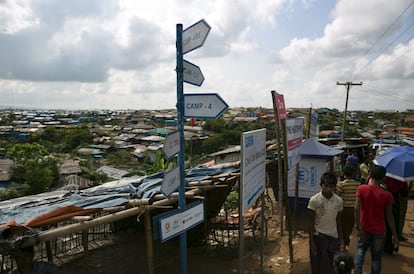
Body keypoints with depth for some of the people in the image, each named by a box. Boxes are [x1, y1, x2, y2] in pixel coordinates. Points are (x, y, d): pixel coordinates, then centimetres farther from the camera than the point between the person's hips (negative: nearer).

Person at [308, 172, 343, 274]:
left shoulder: (339, 201, -3)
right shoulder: (314, 200, -12)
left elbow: (338, 221, 9)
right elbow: (311, 222, -8)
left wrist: (340, 238, 10)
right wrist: (311, 241, -9)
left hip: (333, 237, 3)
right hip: (318, 237, -3)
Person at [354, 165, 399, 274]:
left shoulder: (361, 189, -10)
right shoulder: (387, 195, -10)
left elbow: (357, 208, -18)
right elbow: (389, 217, -6)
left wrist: (358, 227, -15)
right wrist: (395, 235, 3)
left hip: (364, 228, 0)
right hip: (379, 231, 0)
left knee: (360, 250, 17)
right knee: (376, 256, 12)